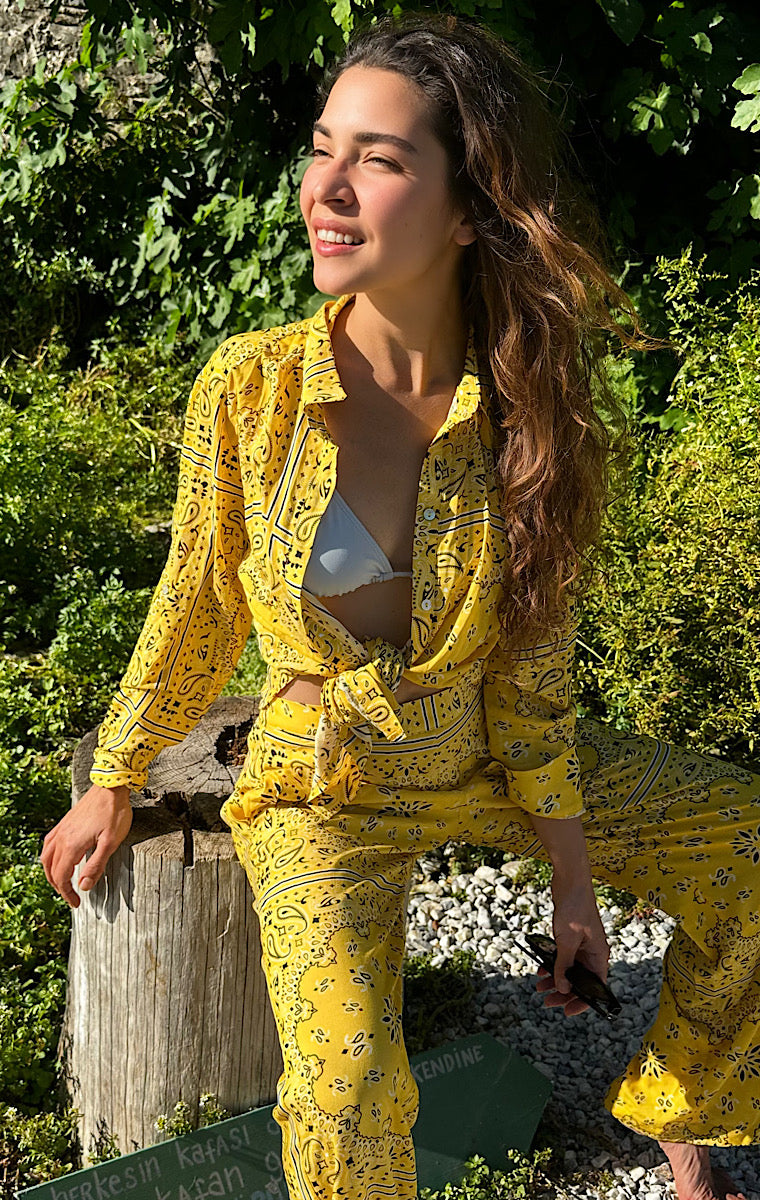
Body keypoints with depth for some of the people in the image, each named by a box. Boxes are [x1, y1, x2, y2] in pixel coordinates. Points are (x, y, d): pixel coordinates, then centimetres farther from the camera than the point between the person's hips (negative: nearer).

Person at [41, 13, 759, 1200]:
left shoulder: (529, 412, -13)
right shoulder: (250, 386, -19)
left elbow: (531, 665, -5)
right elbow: (194, 611, -4)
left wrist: (574, 877, -4)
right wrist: (111, 789, 5)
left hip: (486, 762, 3)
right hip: (324, 788, -3)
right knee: (348, 1091, -26)